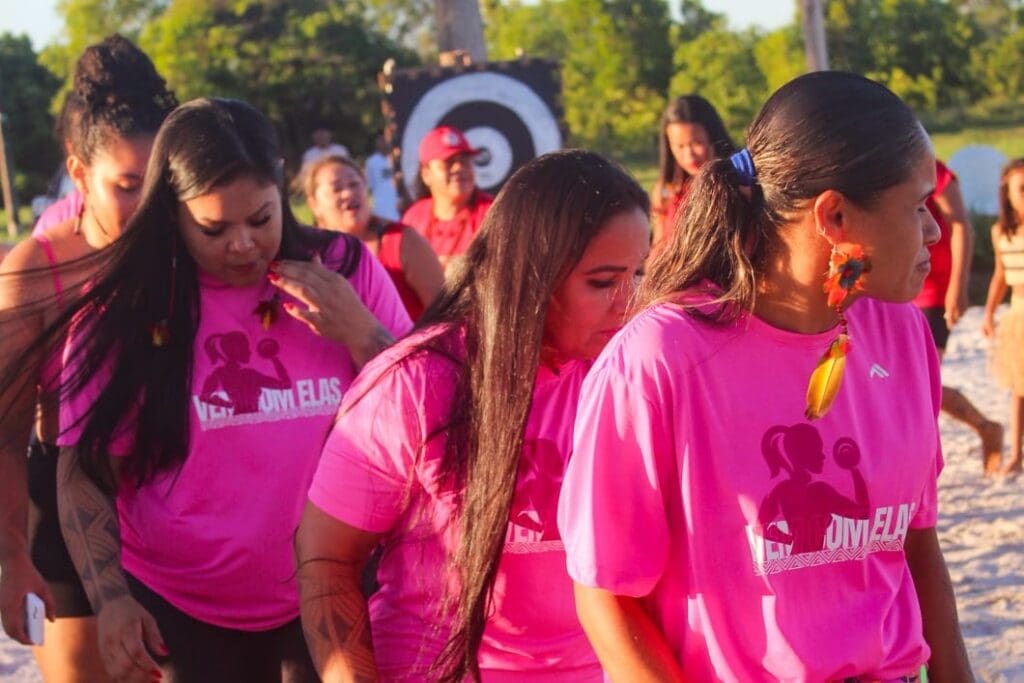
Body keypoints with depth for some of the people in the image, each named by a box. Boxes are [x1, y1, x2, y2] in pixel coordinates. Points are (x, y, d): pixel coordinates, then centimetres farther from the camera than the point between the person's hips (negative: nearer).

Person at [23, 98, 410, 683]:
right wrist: (109, 598, -13)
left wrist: (360, 334, -15)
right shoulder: (123, 309, -8)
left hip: (332, 602, 2)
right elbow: (85, 468, -3)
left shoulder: (344, 270, -3)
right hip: (181, 616, -1)